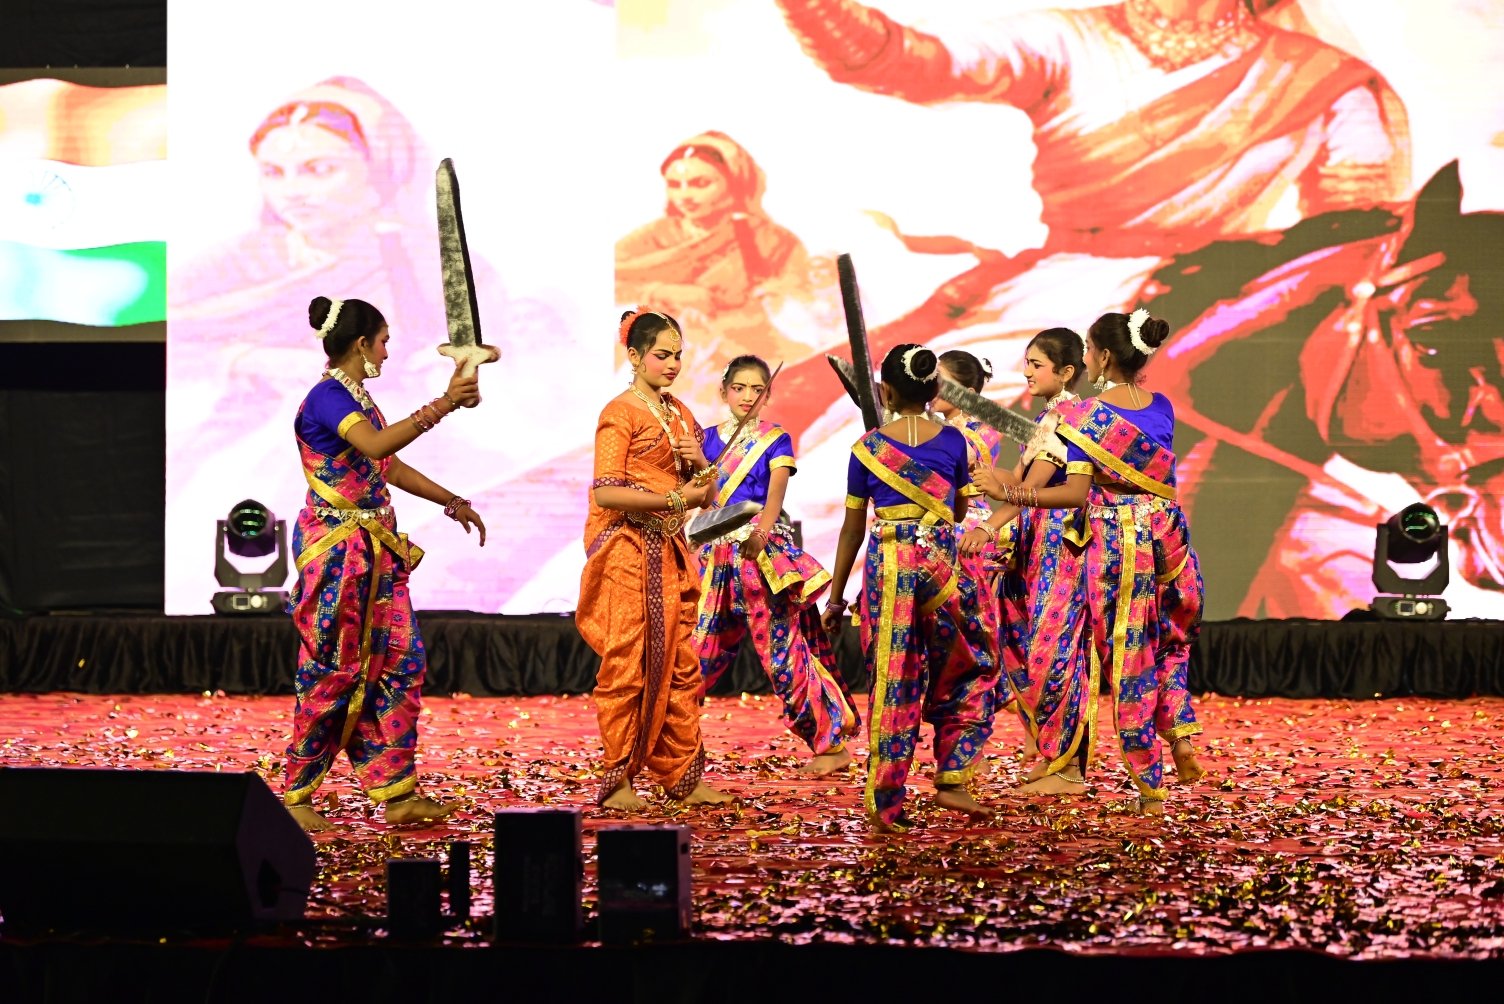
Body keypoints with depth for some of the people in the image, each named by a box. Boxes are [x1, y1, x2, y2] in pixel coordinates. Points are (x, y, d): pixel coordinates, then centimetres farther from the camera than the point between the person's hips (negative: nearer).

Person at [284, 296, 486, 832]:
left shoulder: (357, 398, 15)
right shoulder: (327, 397, -13)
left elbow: (392, 468, 26)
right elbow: (375, 446, -32)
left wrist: (453, 501, 24)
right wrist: (442, 406, -36)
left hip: (377, 550, 9)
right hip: (337, 548, -9)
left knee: (402, 663, 5)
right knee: (334, 672, -5)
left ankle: (396, 793, 7)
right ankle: (296, 797, 4)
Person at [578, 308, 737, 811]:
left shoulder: (680, 415, 17)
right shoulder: (621, 412, -6)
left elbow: (706, 496, 19)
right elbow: (605, 492, -15)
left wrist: (700, 463, -2)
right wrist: (674, 497, -16)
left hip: (672, 552, 7)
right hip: (627, 551, -7)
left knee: (680, 666, 5)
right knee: (627, 666, -6)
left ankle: (683, 776, 9)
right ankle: (617, 781, -1)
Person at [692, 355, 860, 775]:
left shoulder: (776, 440, 1)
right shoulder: (710, 438, 12)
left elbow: (776, 494, -14)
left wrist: (760, 534, -33)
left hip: (763, 548, -4)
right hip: (718, 550, 4)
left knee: (782, 648, -8)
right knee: (700, 648, 6)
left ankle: (832, 743, -3)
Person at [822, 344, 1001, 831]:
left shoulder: (868, 448, 0)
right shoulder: (952, 441, 2)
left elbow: (853, 528, 5)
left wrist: (836, 595, 13)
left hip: (887, 566, 0)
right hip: (942, 562, 0)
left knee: (892, 682, 4)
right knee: (969, 669, 17)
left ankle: (886, 802, 7)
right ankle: (950, 779, 9)